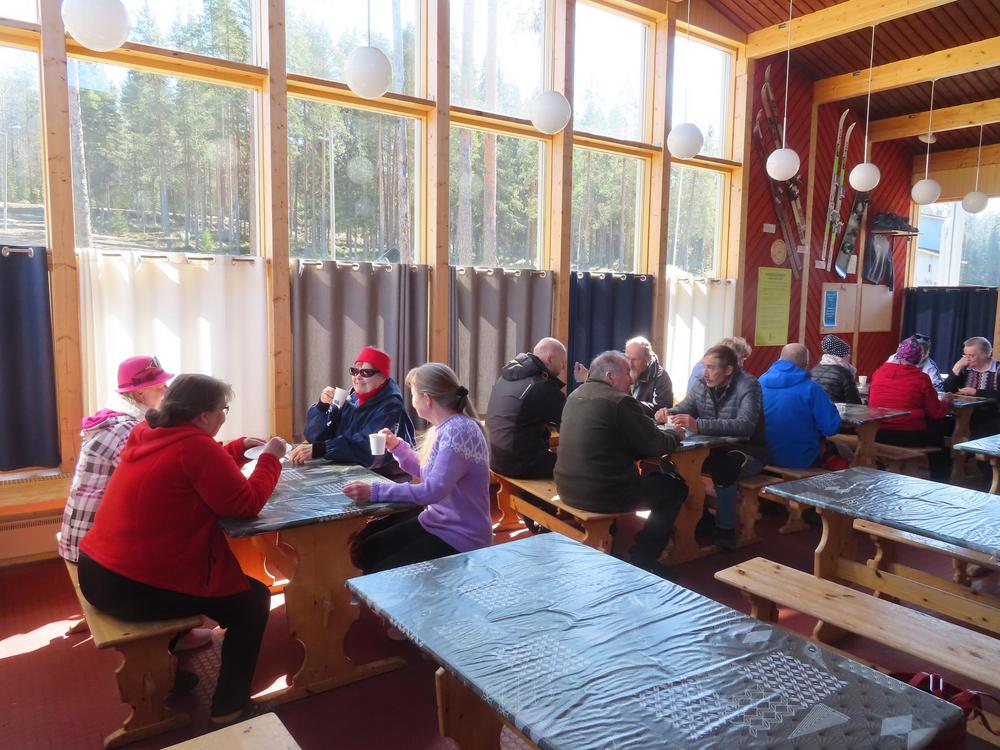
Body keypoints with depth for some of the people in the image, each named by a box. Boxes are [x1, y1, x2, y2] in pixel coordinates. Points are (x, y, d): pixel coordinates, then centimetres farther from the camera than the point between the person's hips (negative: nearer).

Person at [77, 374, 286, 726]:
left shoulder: (149, 431, 8)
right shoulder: (195, 445, -20)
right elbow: (247, 504, -18)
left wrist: (241, 447, 21)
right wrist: (270, 458, -7)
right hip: (134, 587, -10)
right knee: (253, 598, 6)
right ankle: (229, 707, 13)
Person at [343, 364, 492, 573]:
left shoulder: (459, 431, -25)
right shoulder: (445, 427, 5)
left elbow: (432, 490, -31)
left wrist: (374, 492, -31)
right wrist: (397, 446, 10)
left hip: (460, 539, -9)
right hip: (436, 520, 9)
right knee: (365, 547, 10)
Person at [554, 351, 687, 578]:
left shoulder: (575, 395, 10)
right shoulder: (619, 401, -15)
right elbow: (654, 445, -10)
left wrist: (656, 427, 15)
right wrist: (674, 434, 11)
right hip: (602, 494, -9)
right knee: (675, 487, 10)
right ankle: (642, 561, 14)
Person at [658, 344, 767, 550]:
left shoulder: (747, 385, -20)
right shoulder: (702, 383, 0)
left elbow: (745, 425, -35)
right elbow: (684, 408, 5)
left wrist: (699, 425, -47)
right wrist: (668, 413, -22)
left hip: (748, 451, -6)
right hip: (716, 448, 6)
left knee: (723, 467, -35)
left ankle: (726, 530, -16)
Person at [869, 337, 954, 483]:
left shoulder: (878, 372, 3)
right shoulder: (921, 378, -7)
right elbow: (935, 413, -3)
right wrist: (945, 402, 19)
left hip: (877, 435, 5)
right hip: (909, 436, -5)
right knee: (938, 434, 26)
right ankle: (940, 483, 32)